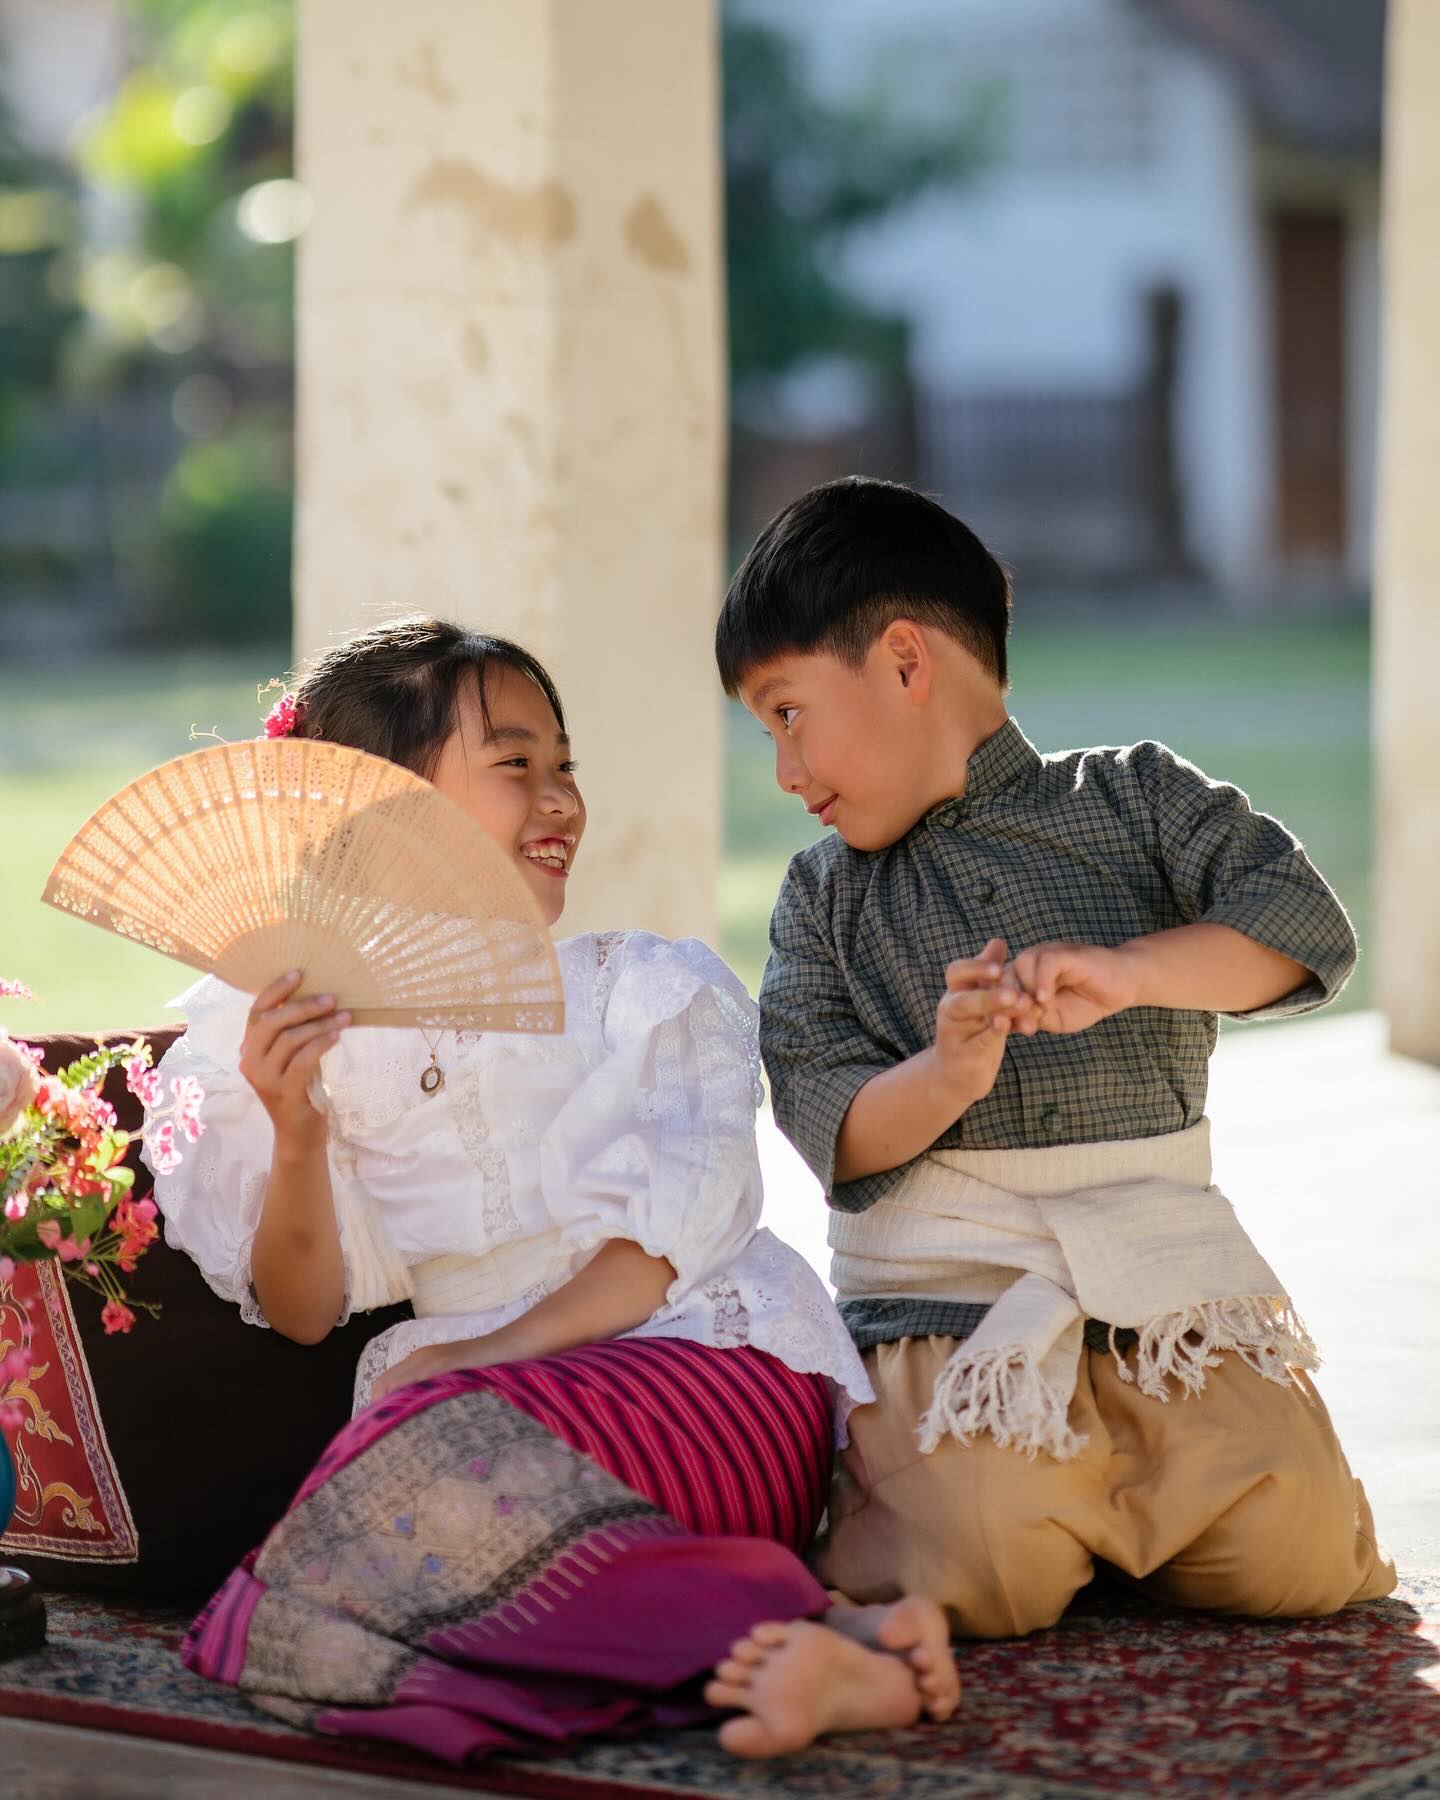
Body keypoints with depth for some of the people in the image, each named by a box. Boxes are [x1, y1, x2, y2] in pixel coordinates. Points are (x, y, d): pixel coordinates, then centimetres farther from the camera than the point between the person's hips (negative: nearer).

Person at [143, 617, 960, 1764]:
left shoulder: (652, 988, 14)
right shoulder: (294, 1035, 16)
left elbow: (683, 1225, 0)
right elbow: (304, 1312, 9)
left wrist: (500, 1349, -14)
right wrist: (295, 1132, -10)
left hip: (709, 1367, -3)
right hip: (480, 1400, 3)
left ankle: (793, 1645, -43)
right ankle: (815, 1632, -40)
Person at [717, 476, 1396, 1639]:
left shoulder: (1134, 800, 7)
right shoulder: (824, 898, 12)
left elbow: (1307, 930, -8)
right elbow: (829, 1130, 1)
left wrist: (1127, 972, -24)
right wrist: (945, 1076, -21)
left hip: (1163, 1274, 1)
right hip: (948, 1290, 0)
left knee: (1293, 1554, -17)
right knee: (985, 1567, -26)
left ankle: (1110, 1497, 13)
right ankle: (869, 1493, 8)